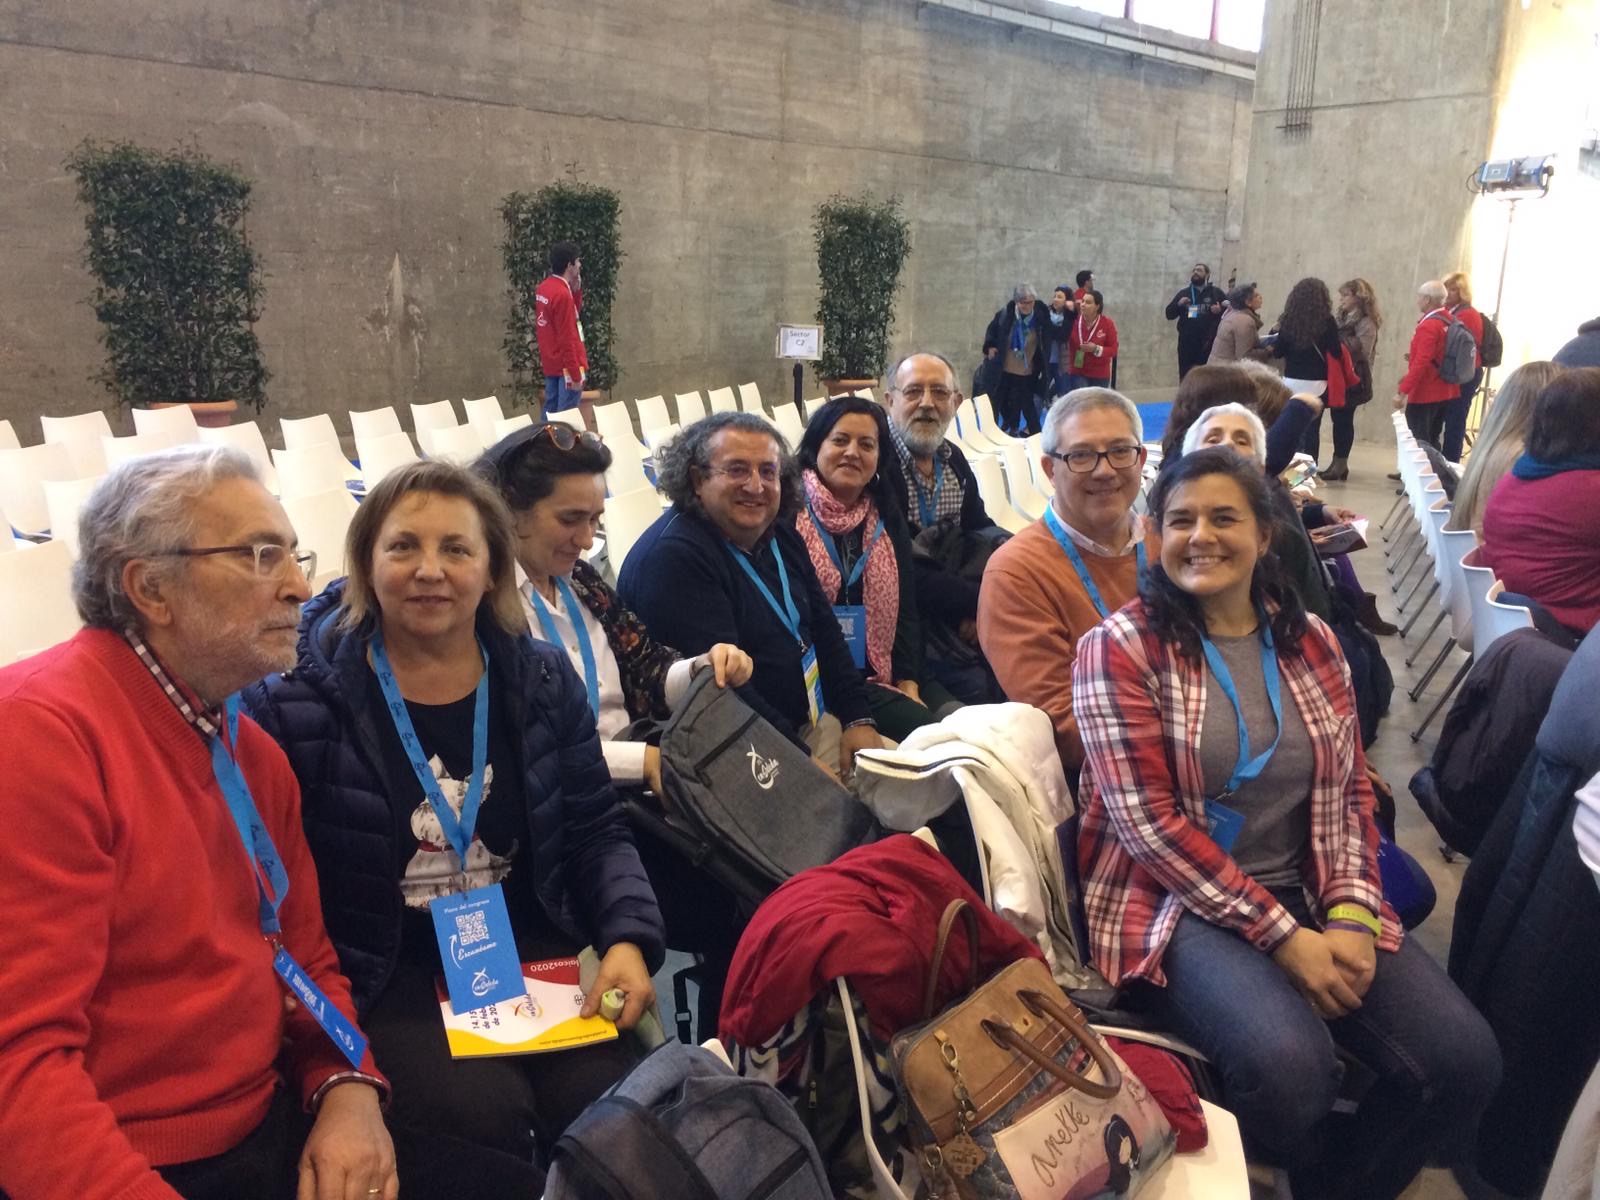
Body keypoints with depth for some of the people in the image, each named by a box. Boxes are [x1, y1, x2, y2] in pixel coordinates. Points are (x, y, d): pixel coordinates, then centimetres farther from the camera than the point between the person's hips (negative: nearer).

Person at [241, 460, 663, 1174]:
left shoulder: (543, 681, 4)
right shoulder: (298, 695, -8)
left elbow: (595, 831, 8)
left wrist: (628, 938, -7)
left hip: (532, 952, 4)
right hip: (383, 978, -3)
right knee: (482, 1112, -27)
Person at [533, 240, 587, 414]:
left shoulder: (543, 288, 7)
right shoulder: (562, 294, -19)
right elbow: (566, 339, -20)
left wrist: (576, 289, 7)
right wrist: (575, 375, -18)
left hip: (550, 364, 9)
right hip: (565, 366, -9)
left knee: (550, 413, 13)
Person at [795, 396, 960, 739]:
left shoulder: (887, 517, 16)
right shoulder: (789, 511, -4)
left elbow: (906, 608, 12)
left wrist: (908, 685, -3)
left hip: (887, 674, 6)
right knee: (924, 728, -24)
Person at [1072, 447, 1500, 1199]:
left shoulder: (1311, 641, 9)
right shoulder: (1119, 647, -8)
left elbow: (1349, 793, 10)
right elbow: (1148, 820, -14)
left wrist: (1351, 915, -7)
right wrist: (1282, 936, -17)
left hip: (1308, 896, 5)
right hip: (1175, 904, -5)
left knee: (1465, 1058, -13)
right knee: (1291, 1065, -30)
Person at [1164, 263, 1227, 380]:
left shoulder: (1216, 292, 7)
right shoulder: (1183, 293, 13)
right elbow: (1169, 314, 9)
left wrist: (1220, 310, -16)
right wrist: (1178, 304, -9)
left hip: (1209, 344, -2)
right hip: (1187, 344, 2)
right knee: (1185, 378, 3)